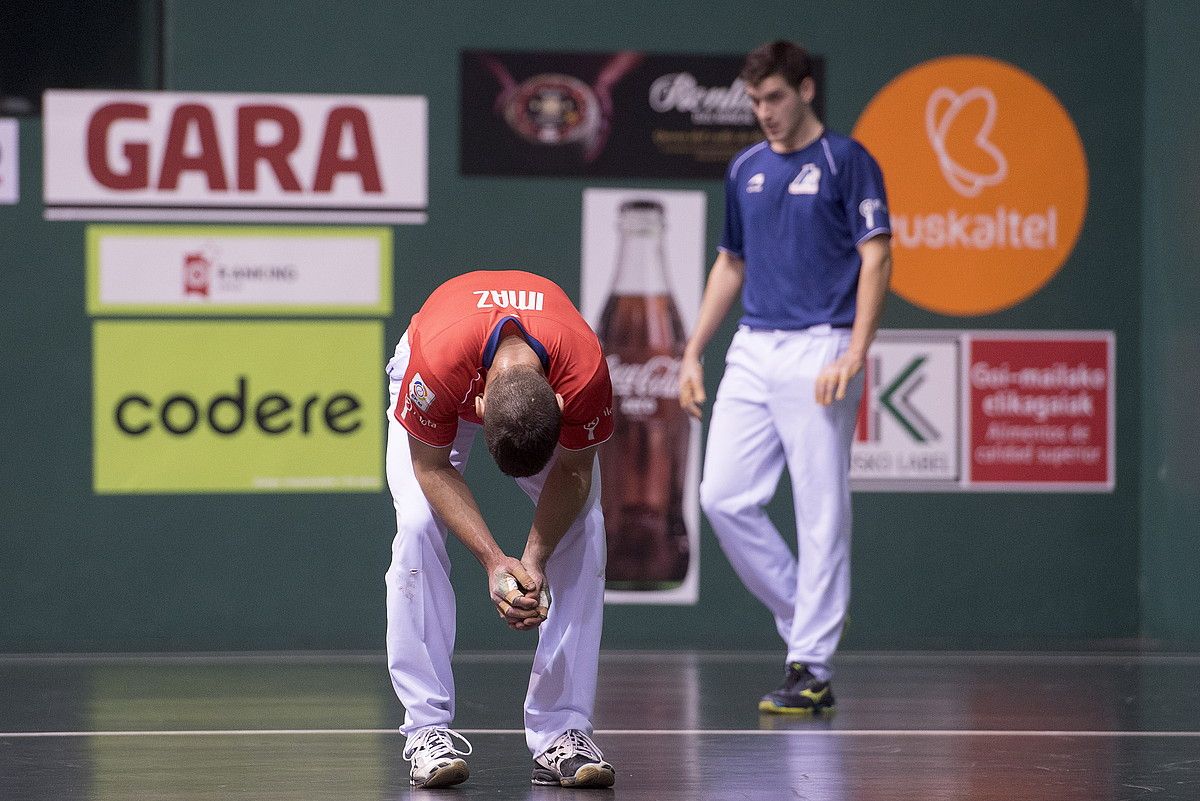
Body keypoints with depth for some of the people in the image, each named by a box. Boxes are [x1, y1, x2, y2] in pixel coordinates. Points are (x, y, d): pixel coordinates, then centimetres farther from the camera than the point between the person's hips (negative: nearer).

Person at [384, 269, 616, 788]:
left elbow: (573, 472, -22)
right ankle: (428, 730, -17)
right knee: (418, 526, -22)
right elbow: (431, 467, -26)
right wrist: (493, 559, -34)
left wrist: (534, 559, -33)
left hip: (549, 384, 1)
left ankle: (561, 733, -14)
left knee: (583, 534, -18)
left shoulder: (585, 368, -41)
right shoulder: (436, 361, -45)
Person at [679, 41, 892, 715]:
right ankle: (805, 620, 13)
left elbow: (877, 258, -8)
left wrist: (854, 355, -17)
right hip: (752, 352, 7)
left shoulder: (846, 161, -3)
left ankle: (812, 670, -2)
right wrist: (693, 353, 18)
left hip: (817, 352, -7)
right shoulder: (746, 170, 15)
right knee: (725, 497, -1)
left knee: (821, 514, -5)